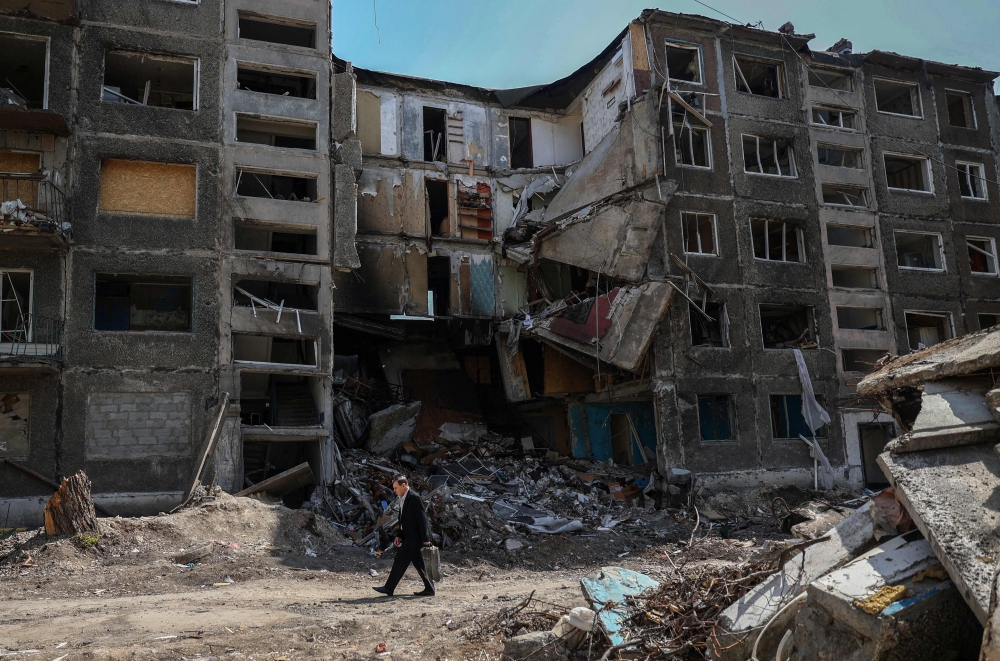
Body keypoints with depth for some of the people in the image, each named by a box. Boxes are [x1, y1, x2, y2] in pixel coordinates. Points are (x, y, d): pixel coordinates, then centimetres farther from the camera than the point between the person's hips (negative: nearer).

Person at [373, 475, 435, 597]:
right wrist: (400, 536, 10)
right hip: (410, 537, 10)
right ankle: (429, 589, 13)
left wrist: (425, 539, -19)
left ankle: (389, 588, -1)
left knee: (400, 561, -6)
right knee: (418, 564, 10)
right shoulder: (404, 499, 15)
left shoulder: (414, 497, -15)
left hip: (415, 537, -10)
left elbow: (422, 518, -18)